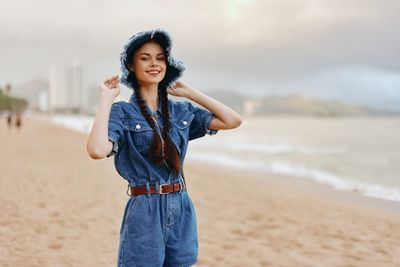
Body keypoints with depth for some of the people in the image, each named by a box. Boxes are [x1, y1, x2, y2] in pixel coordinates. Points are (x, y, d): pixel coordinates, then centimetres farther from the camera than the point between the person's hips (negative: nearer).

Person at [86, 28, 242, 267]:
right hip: (144, 212, -4)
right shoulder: (122, 112, -5)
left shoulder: (181, 111, 8)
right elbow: (97, 150, -24)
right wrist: (107, 99, -13)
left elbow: (233, 120, 1)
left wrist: (190, 92, 6)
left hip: (182, 210, 5)